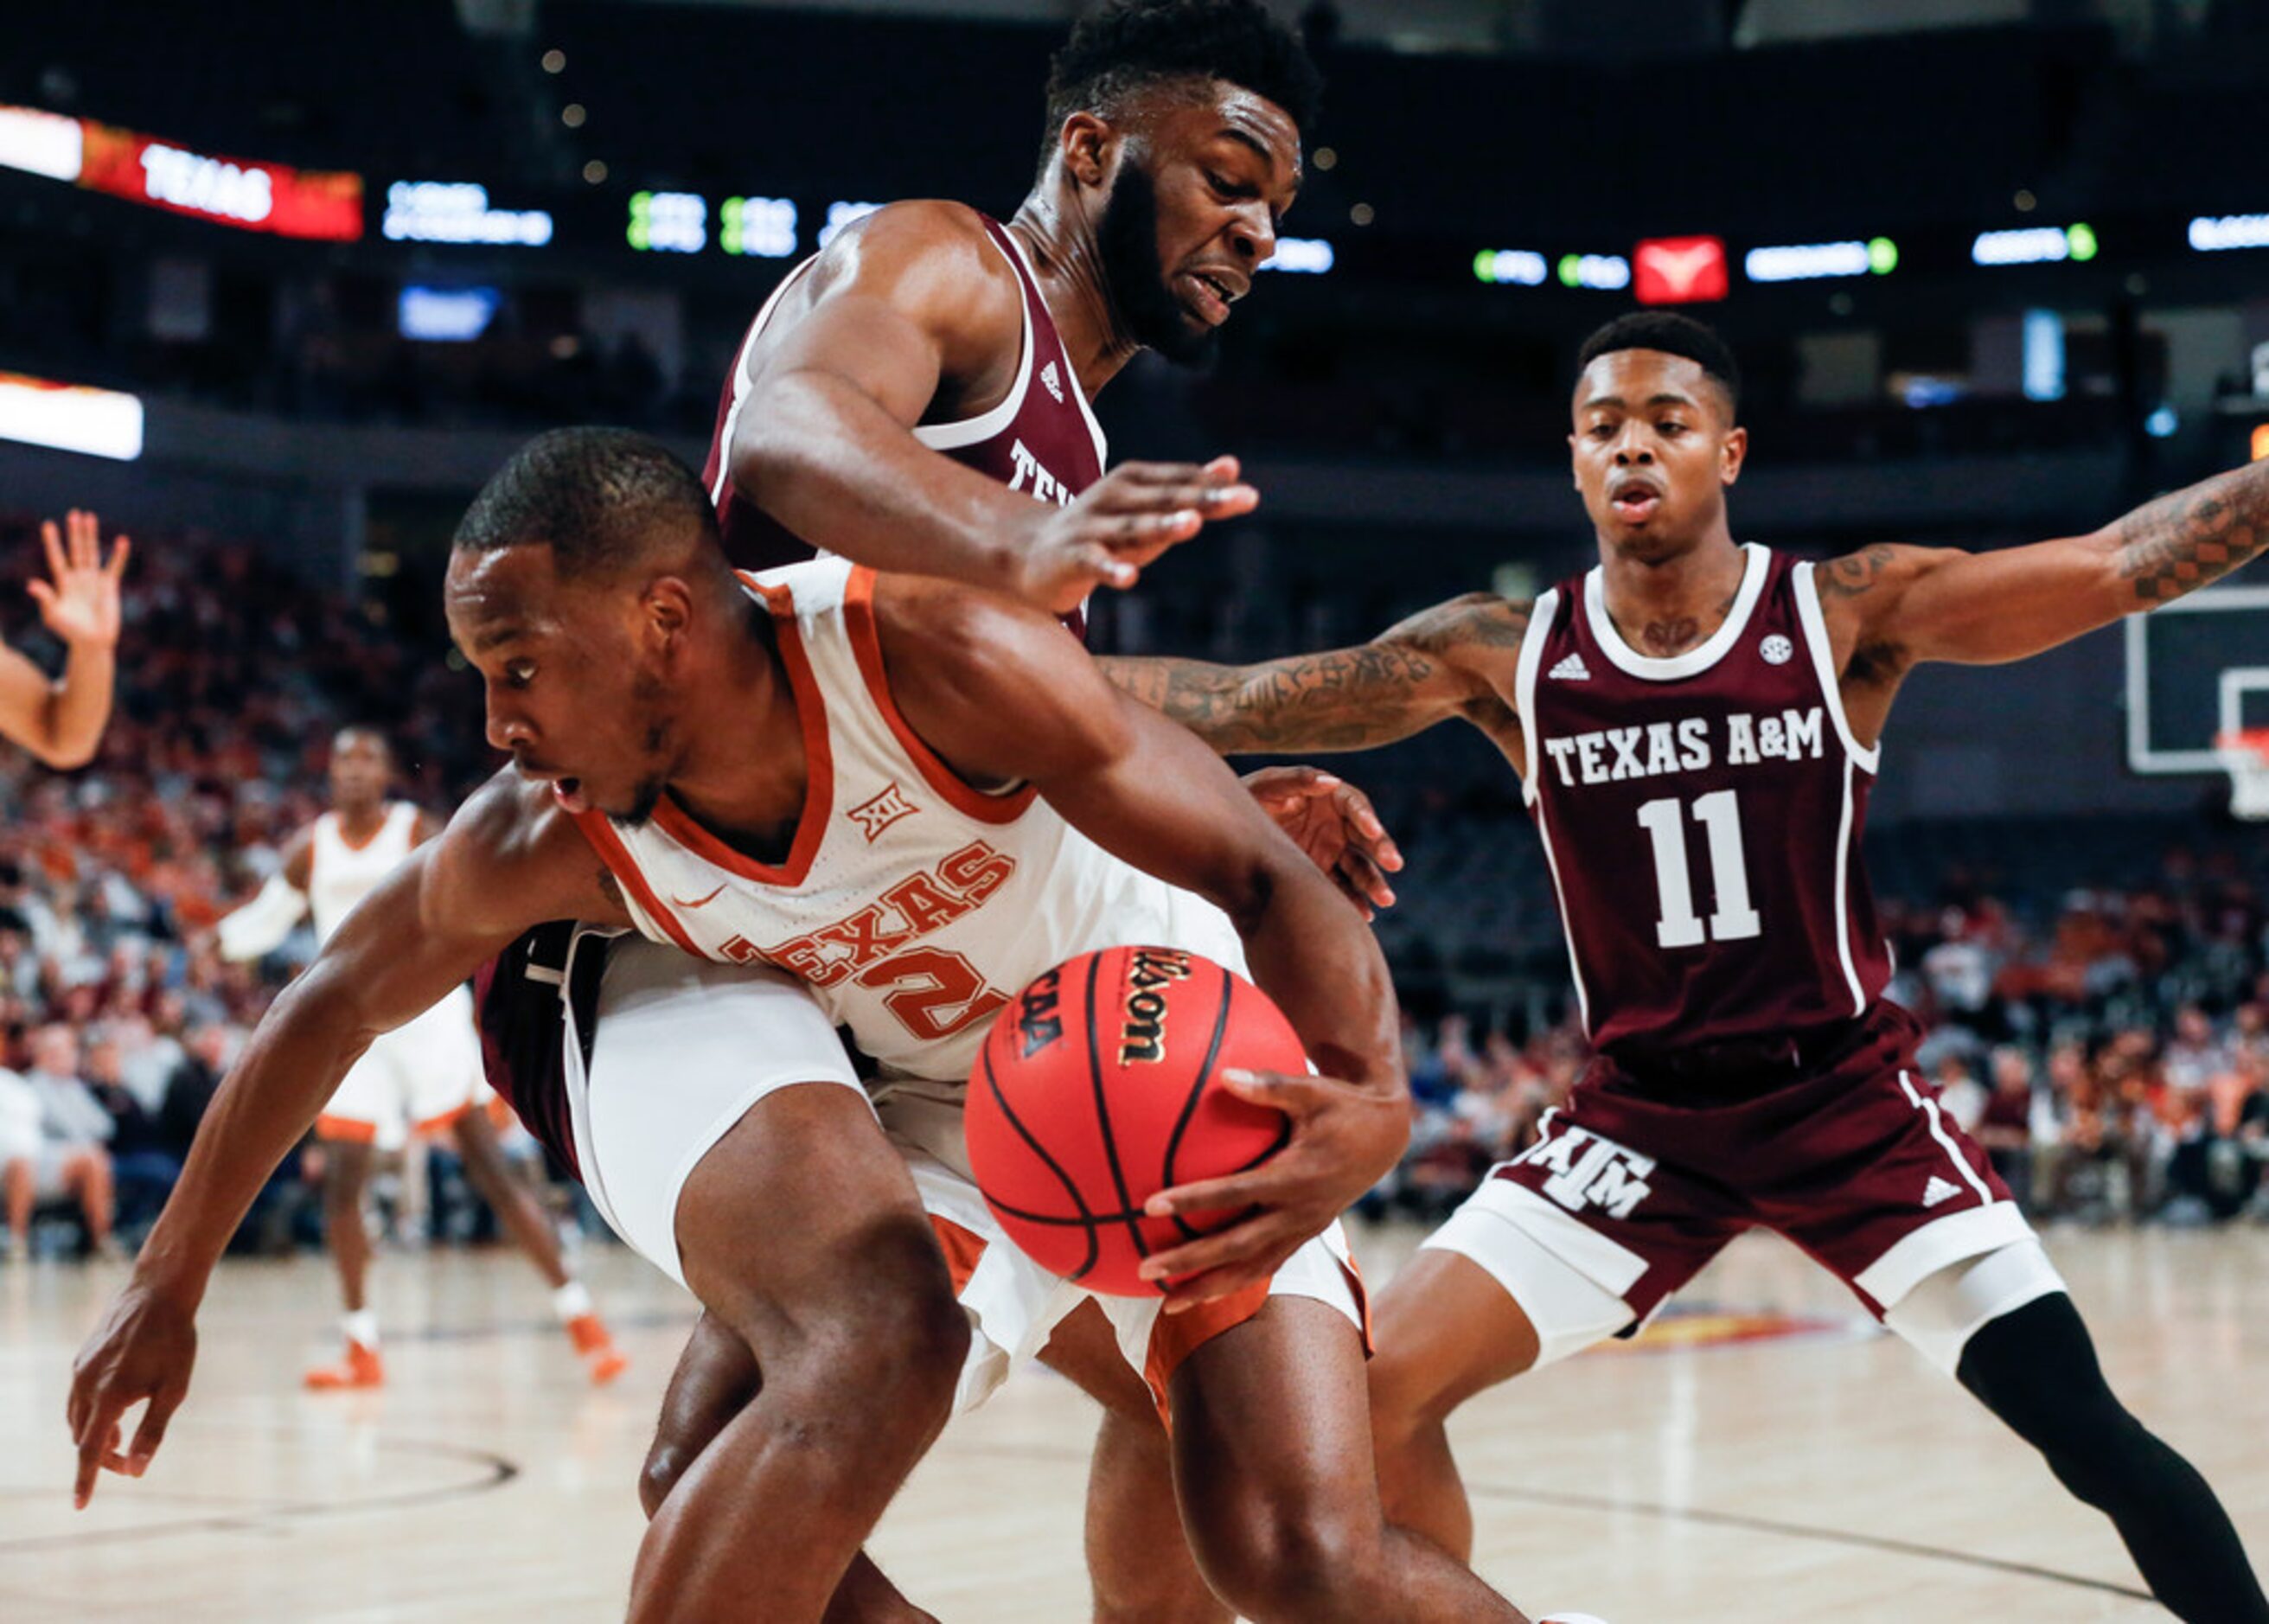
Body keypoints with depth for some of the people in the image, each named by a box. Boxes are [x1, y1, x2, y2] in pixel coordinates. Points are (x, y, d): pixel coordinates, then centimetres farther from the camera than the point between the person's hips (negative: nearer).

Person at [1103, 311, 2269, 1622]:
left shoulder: (1849, 615, -9)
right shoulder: (1503, 656, -5)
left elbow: (2114, 566, -16)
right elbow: (1226, 704, -6)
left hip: (1851, 1097, -2)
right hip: (1642, 1112, 2)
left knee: (2082, 1426, -12)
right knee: (1381, 1393, -11)